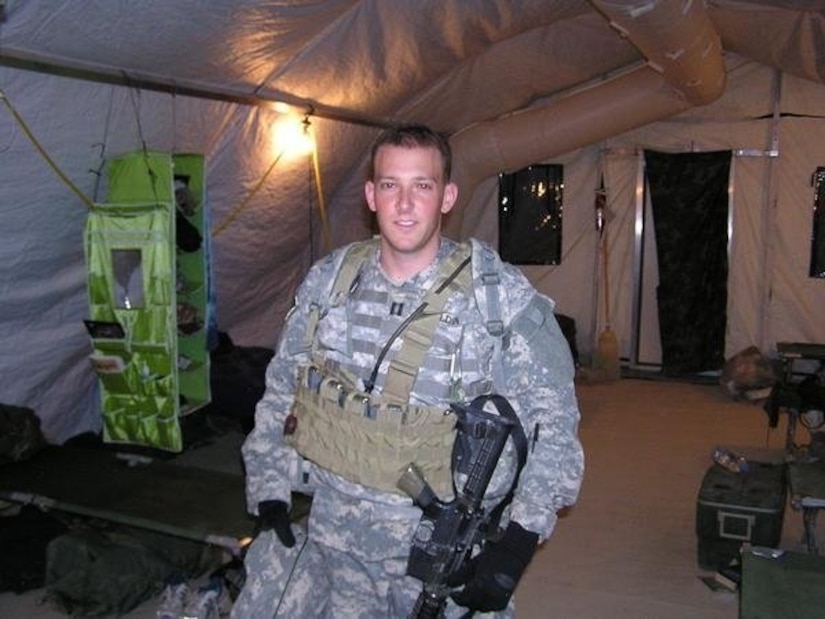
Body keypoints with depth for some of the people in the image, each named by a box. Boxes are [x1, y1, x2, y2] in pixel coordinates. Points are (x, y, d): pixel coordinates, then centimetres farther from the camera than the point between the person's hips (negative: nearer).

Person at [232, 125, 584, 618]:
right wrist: (270, 493, 3)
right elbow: (280, 393, 10)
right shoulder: (327, 282, 0)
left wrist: (519, 541, -12)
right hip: (332, 536, 3)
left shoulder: (502, 297, -10)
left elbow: (554, 420, -6)